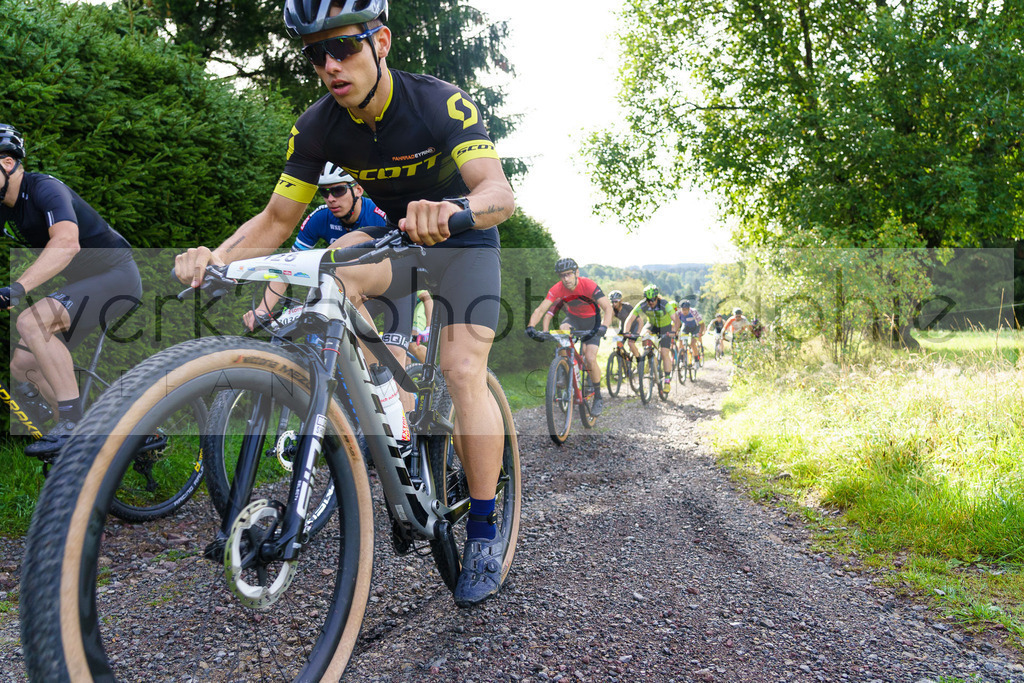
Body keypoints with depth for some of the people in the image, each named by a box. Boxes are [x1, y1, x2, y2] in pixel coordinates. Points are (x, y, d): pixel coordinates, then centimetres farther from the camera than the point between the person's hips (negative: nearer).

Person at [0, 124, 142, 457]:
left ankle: (73, 426, -24)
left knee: (30, 322, -30)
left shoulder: (45, 189, -22)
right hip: (83, 281, 10)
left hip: (116, 277, -10)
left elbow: (67, 243, -41)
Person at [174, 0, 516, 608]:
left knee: (463, 372, -20)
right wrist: (216, 258, -33)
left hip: (463, 240, -4)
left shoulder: (439, 102, -27)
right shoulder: (319, 127, -15)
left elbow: (500, 192, -40)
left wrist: (453, 209, -62)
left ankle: (485, 531, -6)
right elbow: (278, 219, -14)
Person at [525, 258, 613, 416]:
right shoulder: (557, 289, -23)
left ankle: (598, 398, 5)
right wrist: (531, 326, -45)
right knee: (563, 329, -32)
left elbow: (608, 308, -36)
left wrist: (603, 326, -54)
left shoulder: (588, 285, -32)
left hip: (591, 320, -3)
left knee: (590, 359, -15)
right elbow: (540, 309, -26)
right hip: (573, 317, 3)